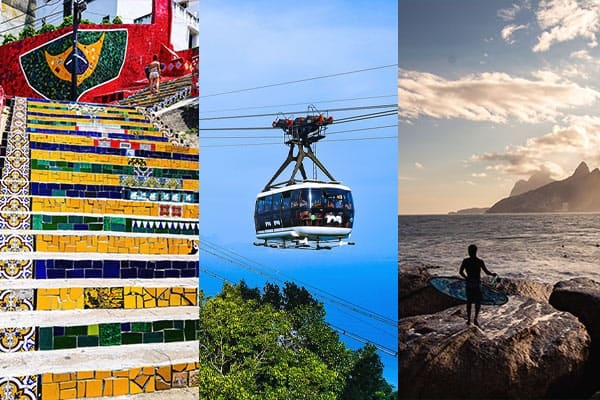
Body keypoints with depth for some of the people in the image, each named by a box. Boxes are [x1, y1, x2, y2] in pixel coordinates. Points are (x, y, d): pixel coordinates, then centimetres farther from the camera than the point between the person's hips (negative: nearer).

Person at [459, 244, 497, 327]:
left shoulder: (465, 261, -3)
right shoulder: (480, 261, -10)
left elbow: (460, 272, 3)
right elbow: (487, 272, -6)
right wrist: (493, 274, 15)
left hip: (469, 283, 3)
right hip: (477, 283, -2)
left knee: (469, 301, 16)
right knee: (478, 302, 9)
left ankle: (468, 319, 15)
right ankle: (475, 318, -7)